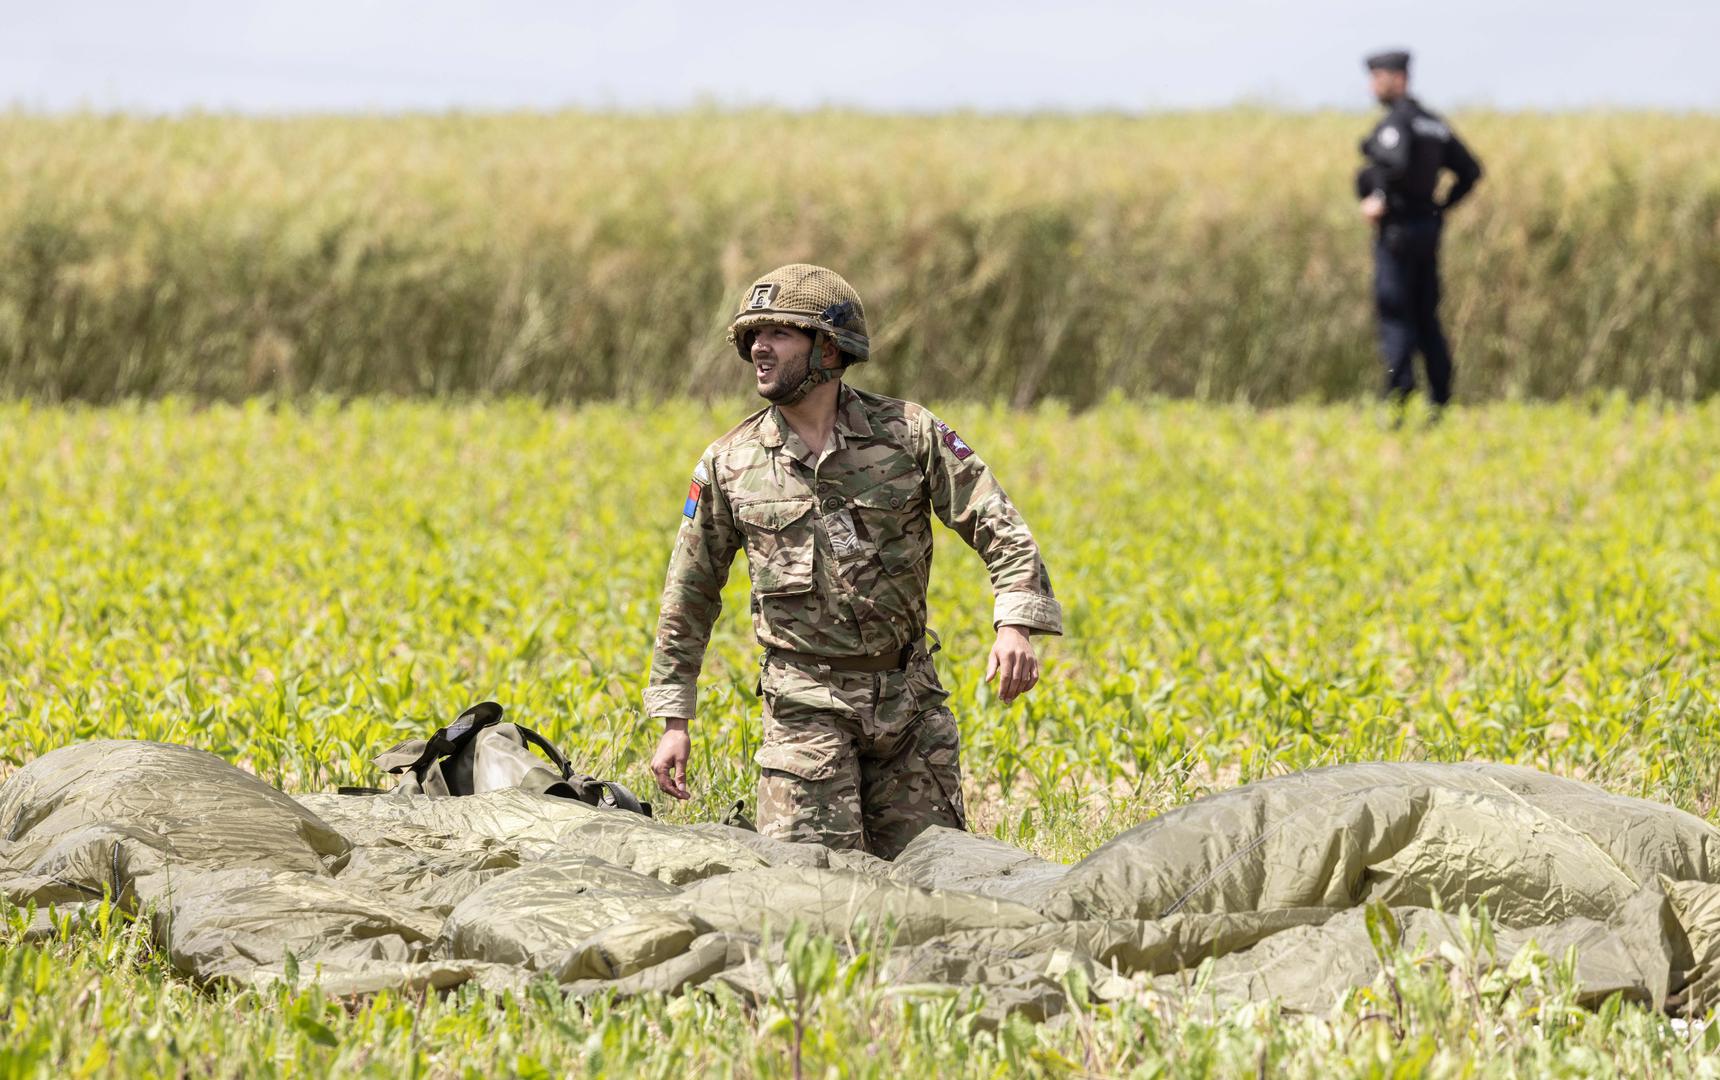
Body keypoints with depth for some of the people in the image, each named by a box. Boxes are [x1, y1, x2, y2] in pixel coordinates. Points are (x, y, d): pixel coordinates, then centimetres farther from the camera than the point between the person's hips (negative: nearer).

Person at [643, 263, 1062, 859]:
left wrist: (1016, 625, -23)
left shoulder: (910, 433, -2)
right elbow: (690, 595, 9)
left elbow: (999, 529, -5)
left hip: (907, 697, 1)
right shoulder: (729, 465, 1)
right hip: (806, 705, -1)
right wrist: (673, 721, 6)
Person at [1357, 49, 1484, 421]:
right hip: (1428, 227, 9)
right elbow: (1470, 171, 18)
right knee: (1426, 319, 11)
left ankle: (1397, 400, -13)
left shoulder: (1397, 121, -12)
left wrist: (1380, 199, -19)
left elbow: (1397, 164, -32)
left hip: (1398, 227, -8)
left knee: (1395, 317, -8)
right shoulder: (1433, 122, 15)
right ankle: (1440, 402, 9)